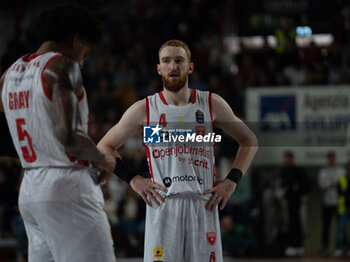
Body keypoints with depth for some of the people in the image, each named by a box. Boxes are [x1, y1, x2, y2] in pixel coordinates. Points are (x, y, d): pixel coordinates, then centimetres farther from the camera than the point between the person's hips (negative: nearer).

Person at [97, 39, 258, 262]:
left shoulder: (211, 104, 9)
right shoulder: (145, 110, 7)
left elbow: (249, 140, 20)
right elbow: (104, 147, 15)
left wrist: (231, 180, 8)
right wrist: (133, 179, 2)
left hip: (203, 204, 1)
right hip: (162, 204, -1)